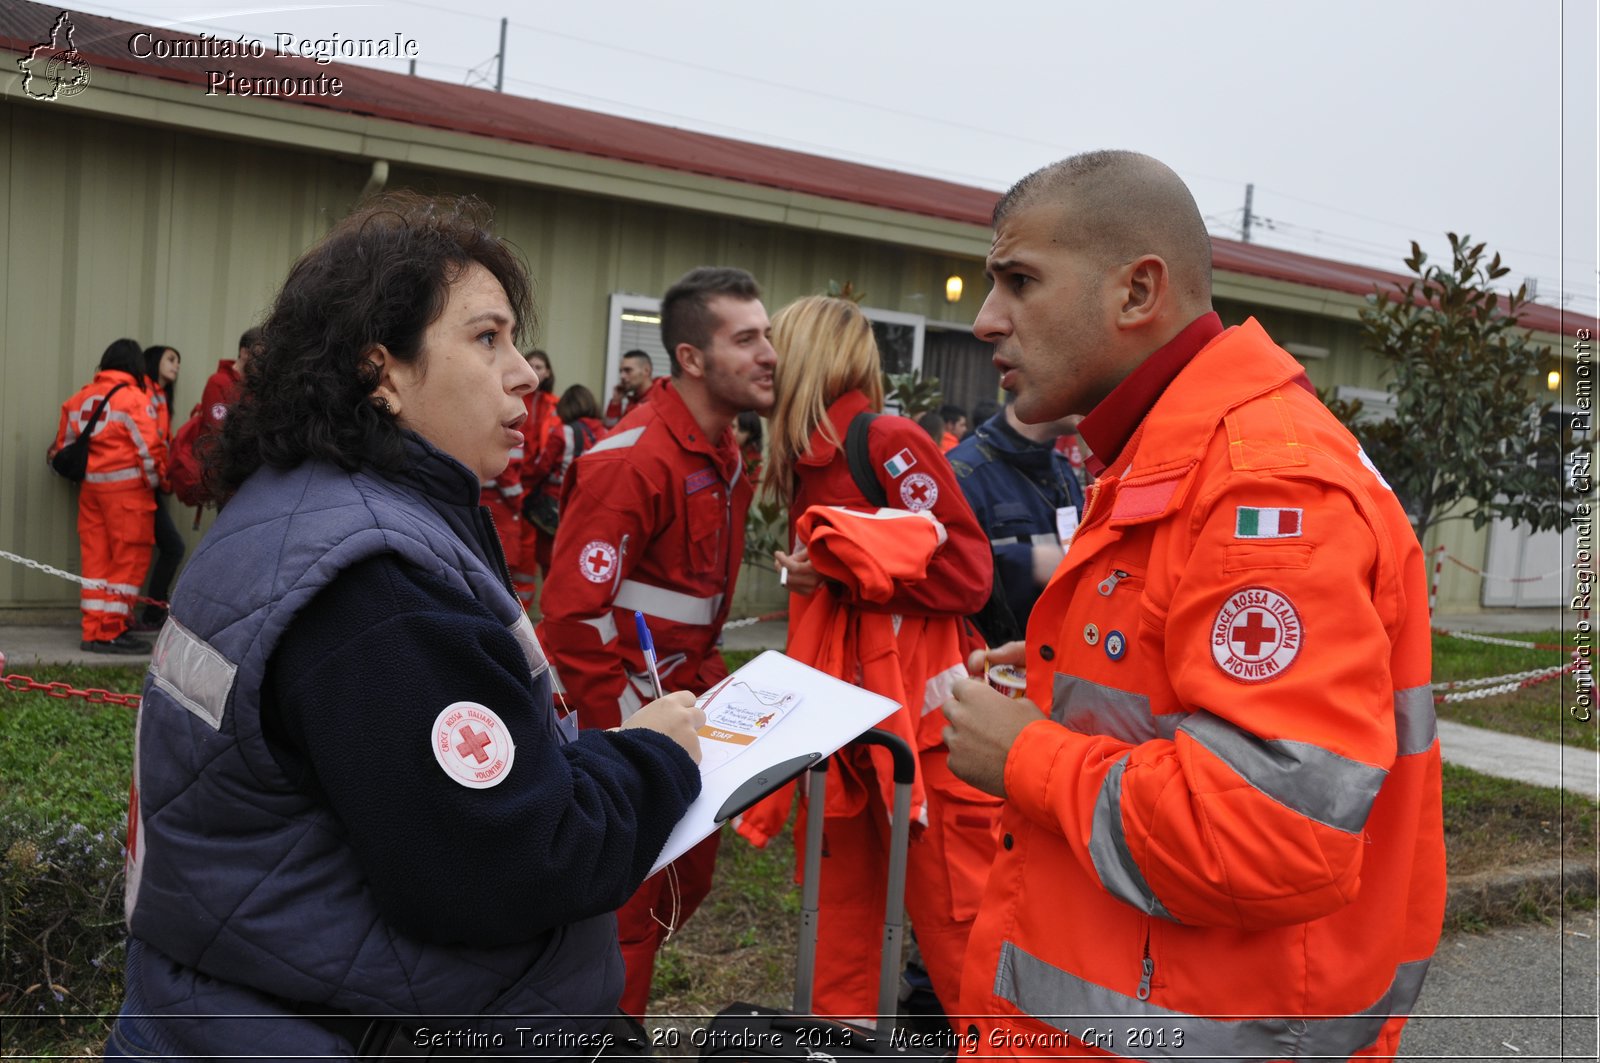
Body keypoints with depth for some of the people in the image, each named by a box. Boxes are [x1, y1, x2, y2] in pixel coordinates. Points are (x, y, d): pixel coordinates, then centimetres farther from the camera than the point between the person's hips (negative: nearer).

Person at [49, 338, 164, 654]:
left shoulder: (81, 397, 12)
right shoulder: (133, 398, -9)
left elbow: (64, 444, 17)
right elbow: (149, 447, -13)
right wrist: (154, 479, 3)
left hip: (90, 486, 7)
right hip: (127, 487, -7)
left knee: (96, 557, 12)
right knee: (130, 558, -1)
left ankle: (93, 629, 16)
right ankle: (111, 632, -2)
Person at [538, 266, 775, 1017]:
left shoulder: (724, 452, 8)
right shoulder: (633, 460, -22)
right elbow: (572, 615, -23)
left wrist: (709, 677, 9)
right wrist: (632, 738, -20)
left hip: (681, 703, 9)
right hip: (622, 723, -9)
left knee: (687, 878, 19)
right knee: (626, 905, 1)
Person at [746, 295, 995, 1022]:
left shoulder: (890, 443, -12)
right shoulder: (810, 465, 11)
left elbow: (967, 575, -16)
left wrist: (841, 567, -18)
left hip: (923, 724, -8)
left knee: (952, 916, 0)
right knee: (843, 909, 16)